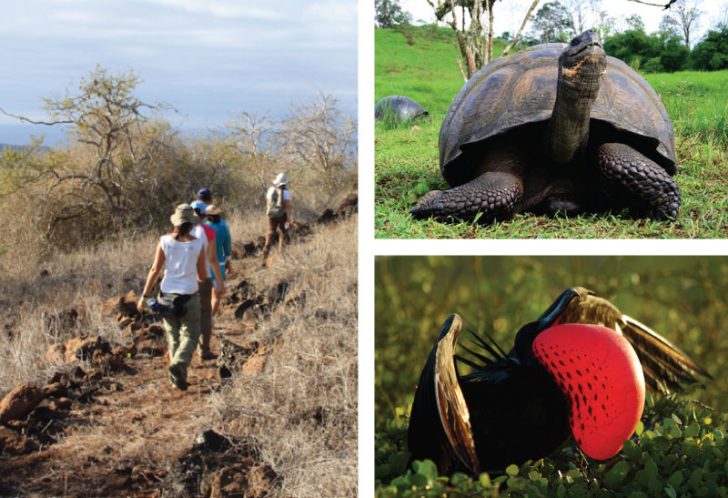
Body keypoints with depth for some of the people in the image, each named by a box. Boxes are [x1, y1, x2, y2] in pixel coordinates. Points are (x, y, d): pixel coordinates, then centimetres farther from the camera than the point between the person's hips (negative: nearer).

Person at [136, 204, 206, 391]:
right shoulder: (197, 244, -7)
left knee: (173, 337, 15)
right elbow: (203, 275, -1)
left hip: (168, 295, 2)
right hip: (190, 296, -2)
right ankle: (178, 364, -18)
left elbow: (155, 270, -5)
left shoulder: (165, 241, -4)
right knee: (190, 335, 8)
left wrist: (144, 296, 1)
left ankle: (180, 376, 17)